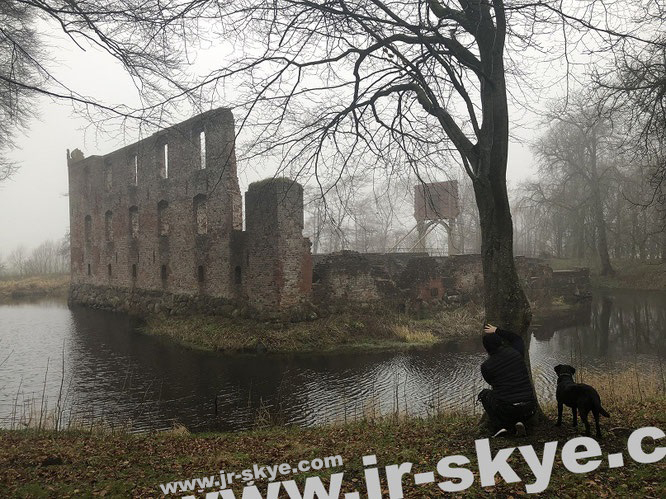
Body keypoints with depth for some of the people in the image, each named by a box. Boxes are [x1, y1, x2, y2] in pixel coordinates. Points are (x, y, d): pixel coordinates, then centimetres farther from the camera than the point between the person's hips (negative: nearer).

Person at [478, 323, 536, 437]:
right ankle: (519, 422, 6)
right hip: (529, 409, 3)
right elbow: (517, 338, 28)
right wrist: (497, 331, 34)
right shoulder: (517, 352, 4)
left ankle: (499, 426, 7)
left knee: (484, 394, 28)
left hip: (505, 409, -3)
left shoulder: (485, 366, -1)